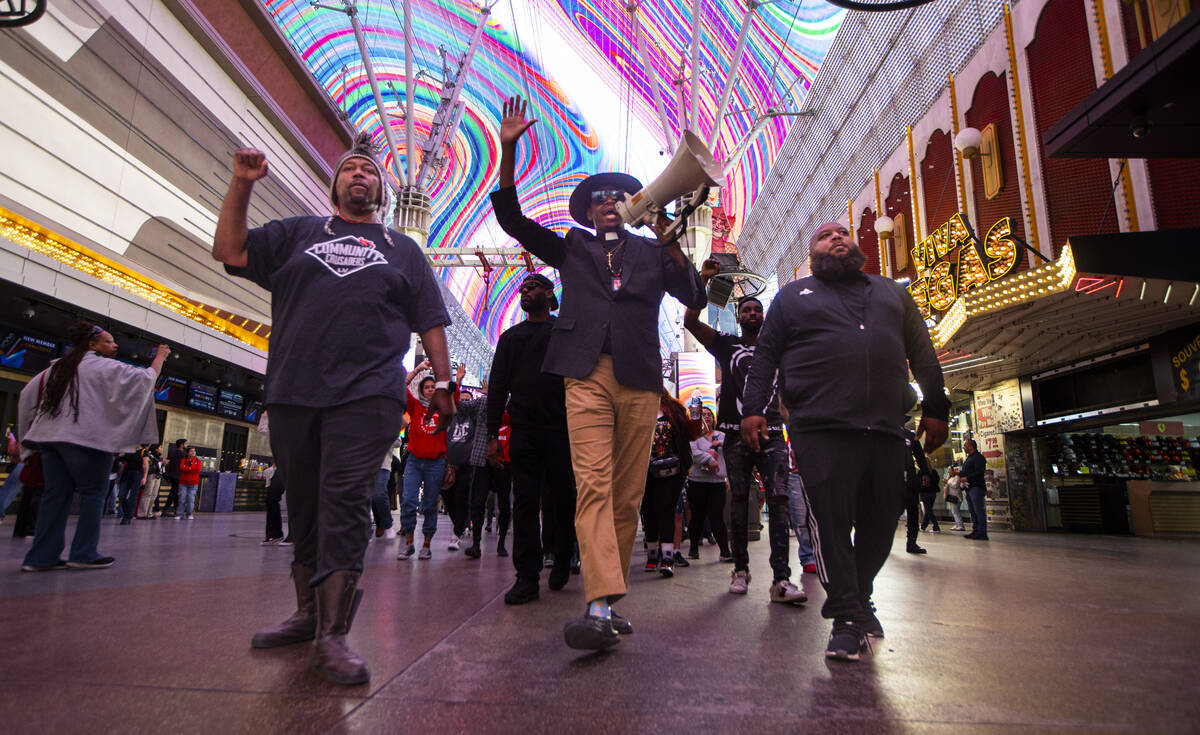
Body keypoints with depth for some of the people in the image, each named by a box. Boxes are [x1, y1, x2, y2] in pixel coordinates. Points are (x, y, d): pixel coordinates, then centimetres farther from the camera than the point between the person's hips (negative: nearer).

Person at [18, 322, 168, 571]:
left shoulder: (59, 366, 19)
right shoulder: (104, 366, -4)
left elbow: (28, 394, 22)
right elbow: (146, 378, -11)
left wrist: (38, 427, 29)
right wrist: (160, 357, 3)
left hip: (52, 436, 7)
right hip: (88, 438, -7)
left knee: (56, 494, 7)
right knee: (92, 493, 0)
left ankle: (41, 557, 5)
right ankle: (84, 554, 0)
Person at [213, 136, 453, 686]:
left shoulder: (403, 250, 18)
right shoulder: (299, 233, 22)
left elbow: (431, 322, 14)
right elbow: (229, 251, 13)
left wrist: (441, 382, 4)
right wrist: (241, 186, 3)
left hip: (367, 394, -3)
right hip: (293, 393, 3)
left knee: (342, 502, -13)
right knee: (303, 505, 9)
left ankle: (331, 636, -11)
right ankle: (310, 612, 25)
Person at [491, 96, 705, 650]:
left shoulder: (651, 251, 21)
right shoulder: (571, 247, 22)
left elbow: (694, 296, 11)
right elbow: (512, 219, 15)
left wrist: (672, 245, 0)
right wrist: (507, 150, 5)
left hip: (640, 380, 1)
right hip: (587, 375, -1)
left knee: (628, 495, 2)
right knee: (594, 485, -15)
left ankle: (609, 600, 12)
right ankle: (600, 607, -20)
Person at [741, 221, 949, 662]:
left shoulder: (893, 293, 25)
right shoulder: (793, 296, 16)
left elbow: (922, 353, 22)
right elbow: (765, 356, 10)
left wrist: (936, 409, 13)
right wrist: (754, 409, -1)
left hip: (886, 428, 4)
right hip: (821, 430, -3)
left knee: (880, 522, 7)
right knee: (831, 521, -7)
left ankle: (859, 599, 28)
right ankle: (848, 618, 4)